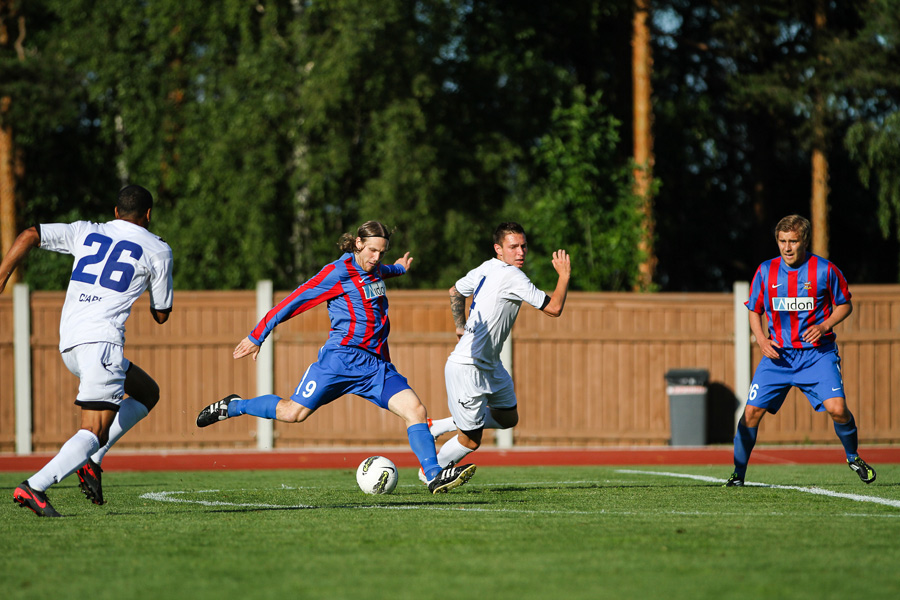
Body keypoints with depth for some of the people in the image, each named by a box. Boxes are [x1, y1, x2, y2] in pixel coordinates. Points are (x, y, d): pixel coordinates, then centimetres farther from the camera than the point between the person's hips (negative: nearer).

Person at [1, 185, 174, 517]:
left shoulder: (85, 233, 19)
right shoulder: (157, 250, 8)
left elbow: (30, 235, 8)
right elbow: (162, 315, 16)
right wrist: (156, 289, 36)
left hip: (68, 345, 7)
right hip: (101, 340, -7)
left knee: (147, 392, 23)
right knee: (94, 433, -11)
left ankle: (91, 460, 9)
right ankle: (34, 487, -29)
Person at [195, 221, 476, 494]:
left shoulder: (375, 271, 16)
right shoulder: (337, 272, -6)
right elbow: (294, 301, -4)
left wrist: (398, 269, 64)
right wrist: (257, 337, -2)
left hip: (377, 365, 6)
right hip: (341, 357, -6)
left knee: (416, 409, -11)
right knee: (293, 413, -12)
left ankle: (435, 476, -13)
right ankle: (233, 406, 10)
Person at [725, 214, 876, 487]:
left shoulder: (825, 270, -6)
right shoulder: (766, 271, 1)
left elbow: (845, 304, 6)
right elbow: (754, 311, 13)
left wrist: (825, 325, -12)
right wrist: (762, 340, -4)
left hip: (817, 354, -2)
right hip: (778, 353, 2)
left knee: (837, 409, -18)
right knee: (751, 412, -6)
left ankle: (853, 457, 11)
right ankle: (738, 472, 9)